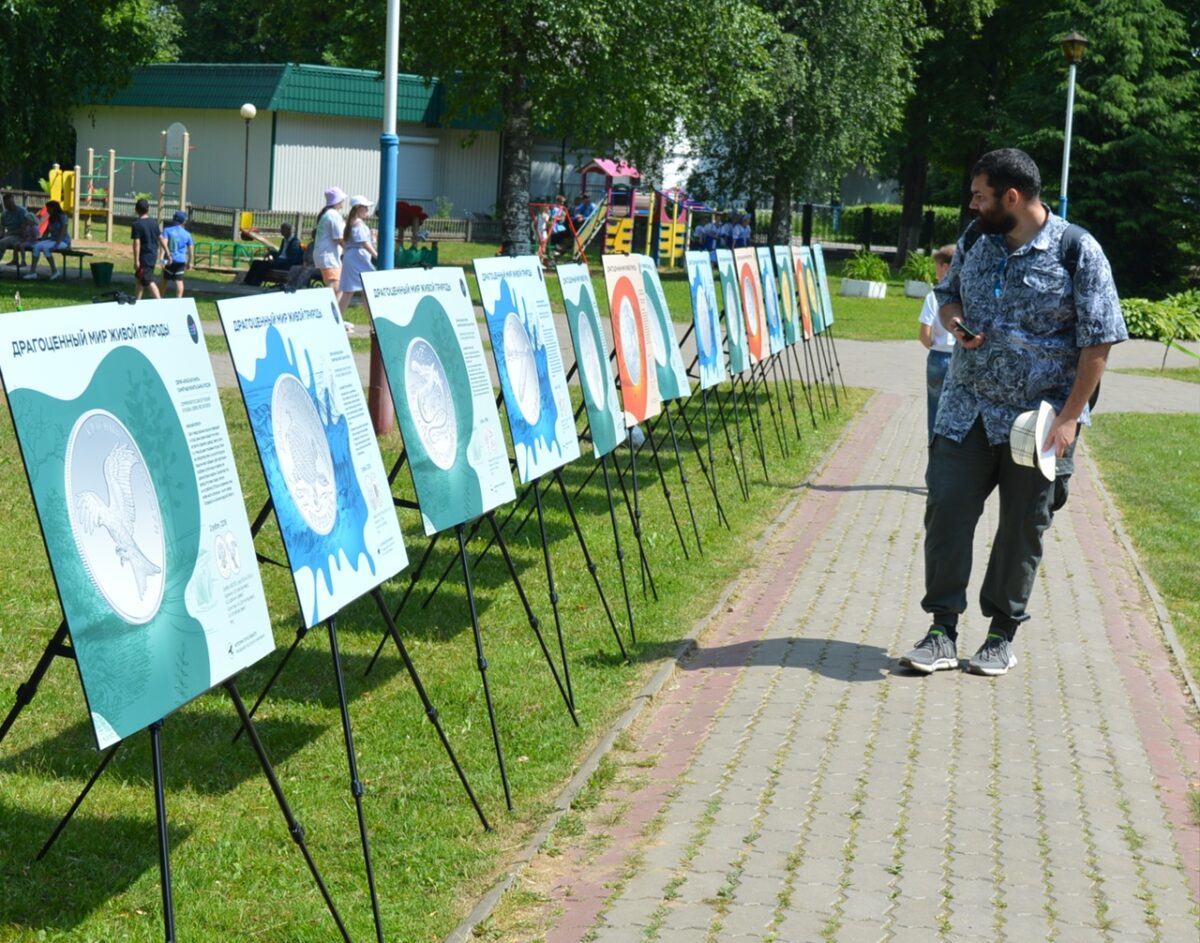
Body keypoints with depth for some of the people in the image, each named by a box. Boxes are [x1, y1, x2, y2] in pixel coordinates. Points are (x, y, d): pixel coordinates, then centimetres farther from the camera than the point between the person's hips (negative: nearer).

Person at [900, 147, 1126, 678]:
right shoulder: (976, 239, 3)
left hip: (1036, 416, -4)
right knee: (946, 509, -3)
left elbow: (1098, 342, -11)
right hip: (967, 409, 4)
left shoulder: (1078, 252, -12)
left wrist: (1068, 419, -16)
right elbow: (948, 292, 20)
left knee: (1023, 526, 6)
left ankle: (1002, 634, 20)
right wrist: (953, 322, -6)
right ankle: (943, 630, 6)